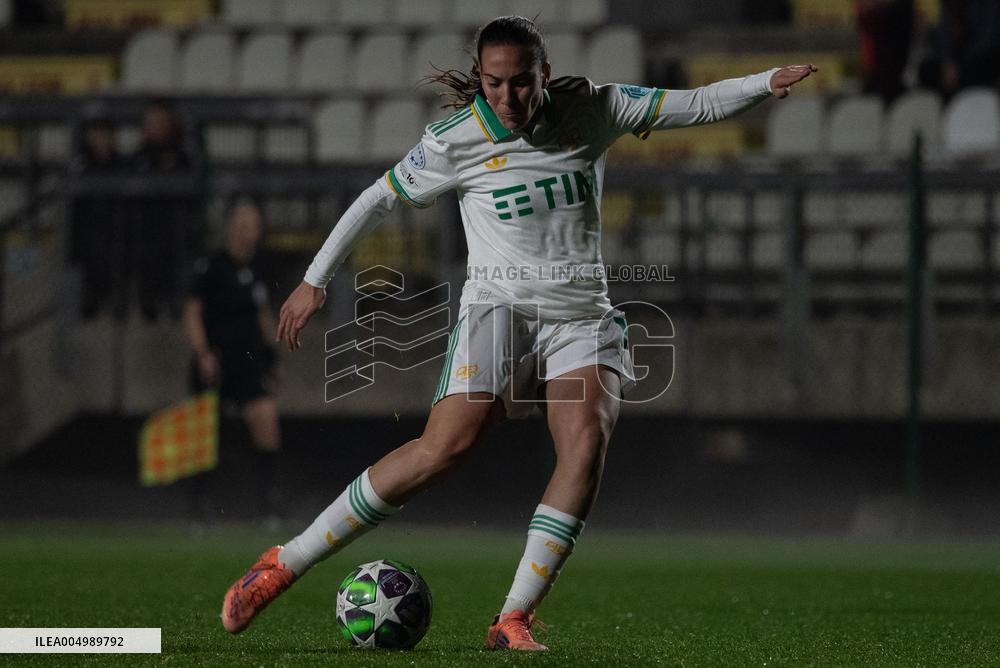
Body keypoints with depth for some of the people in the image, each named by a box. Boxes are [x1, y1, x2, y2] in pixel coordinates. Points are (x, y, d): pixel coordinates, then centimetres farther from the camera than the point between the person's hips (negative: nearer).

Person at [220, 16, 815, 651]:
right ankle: (283, 564, -15)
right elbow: (379, 199, 7)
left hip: (584, 318, 3)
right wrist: (315, 280, 8)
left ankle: (513, 620, -24)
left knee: (587, 438, -26)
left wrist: (768, 82, -10)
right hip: (499, 306, -3)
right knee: (448, 445, -23)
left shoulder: (593, 109, 2)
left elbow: (697, 105, 6)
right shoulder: (455, 141, -4)